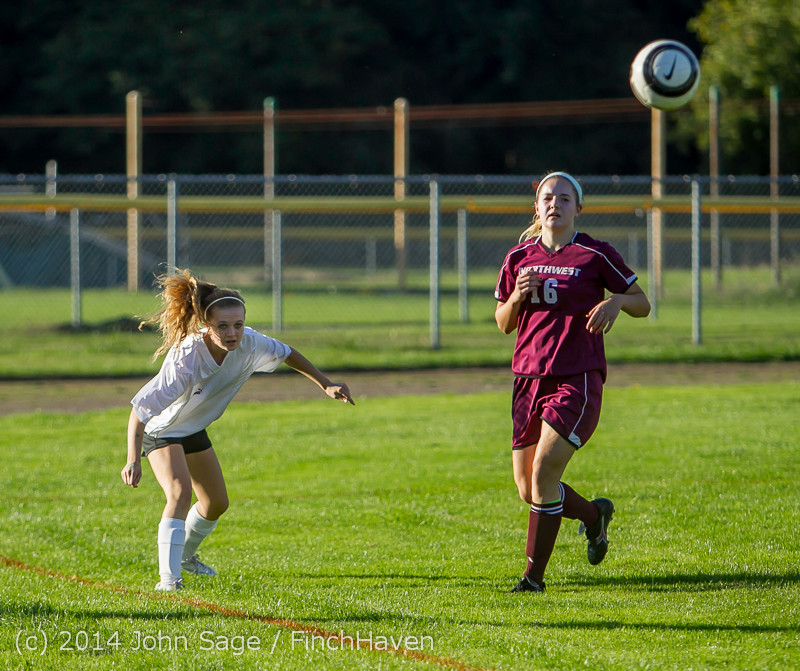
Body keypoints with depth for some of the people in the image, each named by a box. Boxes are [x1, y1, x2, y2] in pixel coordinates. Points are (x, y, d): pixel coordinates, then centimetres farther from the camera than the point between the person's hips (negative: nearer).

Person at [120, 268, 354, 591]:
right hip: (160, 431, -7)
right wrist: (133, 461, -46)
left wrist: (326, 385, 1)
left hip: (194, 429, 7)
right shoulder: (185, 361, -42)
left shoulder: (248, 343, -25)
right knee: (179, 492, -29)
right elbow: (140, 408, -39)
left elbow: (286, 354, -1)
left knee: (217, 503, 18)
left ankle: (186, 555, 46)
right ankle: (168, 578, -28)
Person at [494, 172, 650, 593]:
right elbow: (504, 324, 15)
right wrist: (518, 295, -6)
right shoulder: (519, 258, 9)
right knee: (528, 490, 5)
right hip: (528, 379, 5)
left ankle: (534, 575, -7)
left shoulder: (595, 255, -2)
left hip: (578, 380, -5)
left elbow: (642, 305, 4)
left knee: (543, 471, -17)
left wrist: (617, 301, -18)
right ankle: (594, 515, 34)